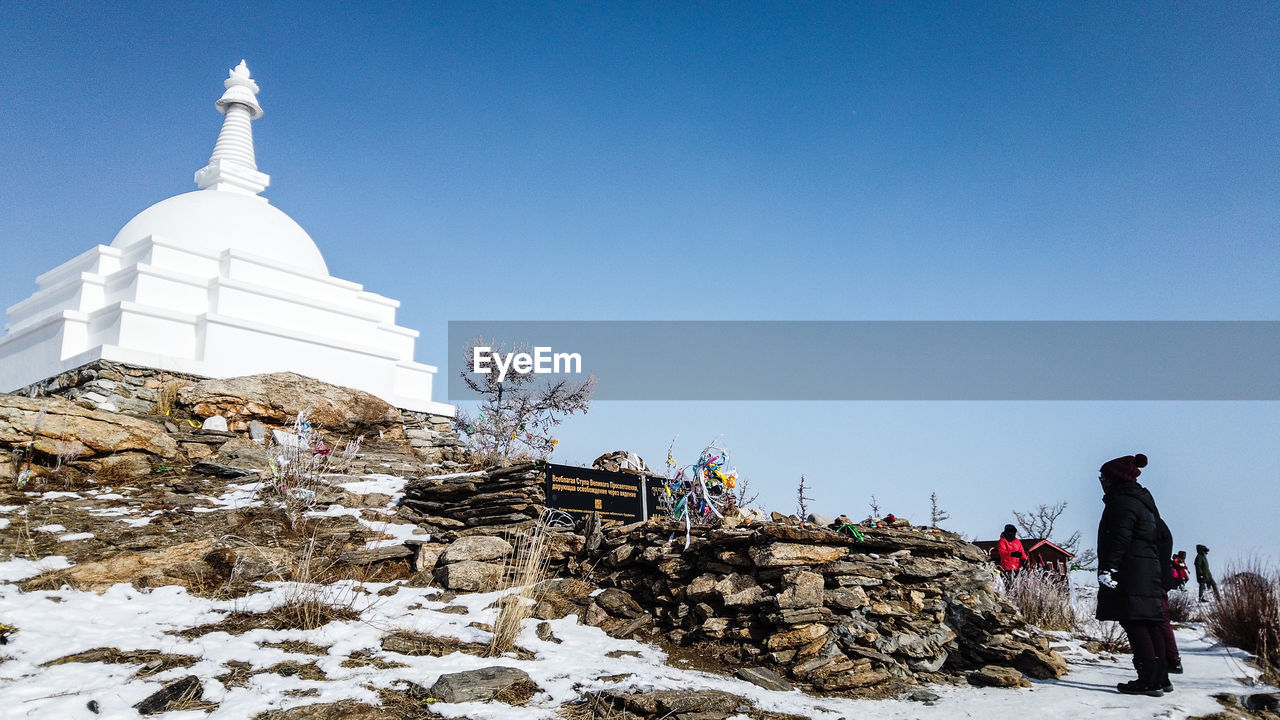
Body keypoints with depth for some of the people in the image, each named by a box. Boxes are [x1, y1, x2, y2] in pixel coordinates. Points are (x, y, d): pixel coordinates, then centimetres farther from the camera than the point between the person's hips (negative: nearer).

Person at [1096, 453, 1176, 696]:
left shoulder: (1122, 502, -10)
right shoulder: (1144, 501, 21)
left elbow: (1119, 538, -21)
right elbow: (1165, 536, 26)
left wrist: (1107, 567, -25)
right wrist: (1163, 569, 28)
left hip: (1129, 575, -10)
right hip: (1149, 573, 10)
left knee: (1134, 624, -9)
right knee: (1151, 623, 11)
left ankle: (1148, 680, -11)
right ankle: (1161, 678, 15)